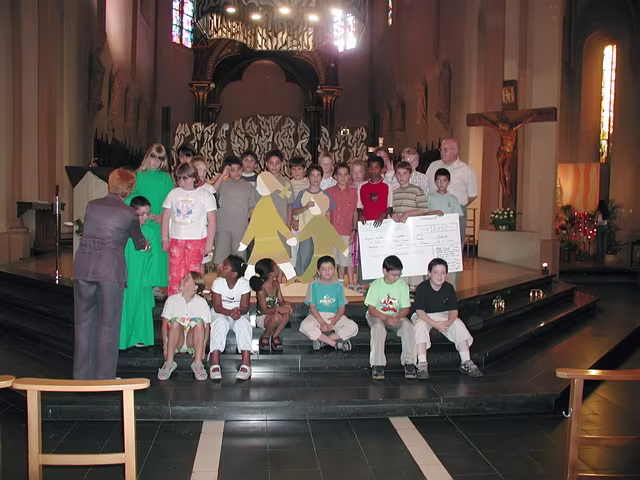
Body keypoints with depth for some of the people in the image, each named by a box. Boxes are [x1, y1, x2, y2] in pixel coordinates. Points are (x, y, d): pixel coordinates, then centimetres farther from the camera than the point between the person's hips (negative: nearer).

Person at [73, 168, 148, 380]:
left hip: (83, 265, 4)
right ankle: (104, 377, 13)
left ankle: (82, 375, 22)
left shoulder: (92, 205, 11)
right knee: (108, 323, 7)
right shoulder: (129, 213, -1)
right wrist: (145, 244, 40)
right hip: (110, 268, -4)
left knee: (84, 321, 14)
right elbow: (138, 241, 14)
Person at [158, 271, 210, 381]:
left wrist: (202, 350, -15)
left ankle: (197, 363, -24)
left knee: (199, 322, -27)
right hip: (175, 342, 0)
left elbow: (206, 328, -6)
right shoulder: (172, 300, -4)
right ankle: (169, 363, -24)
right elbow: (165, 324, -3)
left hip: (193, 341, 0)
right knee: (176, 322, -28)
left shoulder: (202, 303, -5)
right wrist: (165, 346, -11)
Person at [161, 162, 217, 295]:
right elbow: (166, 217, 12)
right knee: (175, 274, -1)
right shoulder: (173, 194, 8)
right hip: (175, 240, 2)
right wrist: (164, 239, 8)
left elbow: (212, 220, 0)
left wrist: (209, 242, -4)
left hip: (197, 241, -2)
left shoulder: (204, 195, 1)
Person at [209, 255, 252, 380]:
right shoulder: (218, 282, -14)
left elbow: (244, 307, -18)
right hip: (221, 313, 0)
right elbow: (217, 307, -18)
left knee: (243, 323, -33)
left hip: (239, 314, 0)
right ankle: (214, 365, -40)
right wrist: (230, 312, -38)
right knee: (220, 322, -34)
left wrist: (239, 312, -43)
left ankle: (246, 364, -38)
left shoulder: (244, 283, -16)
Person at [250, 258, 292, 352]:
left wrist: (285, 305, -23)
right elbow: (264, 310, -22)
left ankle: (275, 336, -6)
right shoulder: (261, 290, -23)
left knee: (289, 310, -21)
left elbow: (281, 301, 1)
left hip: (274, 313, 7)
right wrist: (277, 308, -39)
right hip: (262, 317, -7)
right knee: (277, 317, -36)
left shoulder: (276, 284, -2)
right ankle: (265, 337, -7)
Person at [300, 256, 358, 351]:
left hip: (335, 316, 2)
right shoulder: (313, 285, -1)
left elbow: (342, 307, 1)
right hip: (317, 316, -2)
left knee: (353, 327, -22)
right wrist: (322, 322, -18)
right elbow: (312, 306, -6)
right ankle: (336, 343, -23)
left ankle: (322, 339, -18)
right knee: (305, 325, -34)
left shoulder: (338, 286, 4)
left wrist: (335, 320, -19)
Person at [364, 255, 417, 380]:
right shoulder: (376, 284, -9)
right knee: (378, 326, -36)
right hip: (377, 316, -2)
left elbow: (406, 308, -4)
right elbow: (371, 309, -11)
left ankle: (409, 362, -27)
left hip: (397, 316, 2)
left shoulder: (403, 285, -4)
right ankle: (377, 364, -34)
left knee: (407, 325, -30)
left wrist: (397, 317, -27)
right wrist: (386, 318, -28)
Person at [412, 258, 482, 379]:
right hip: (424, 316, -3)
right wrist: (435, 324, -35)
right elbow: (419, 311, -23)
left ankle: (466, 363, -14)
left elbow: (454, 310, -6)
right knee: (420, 326, -35)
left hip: (444, 315, 4)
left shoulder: (449, 288, -7)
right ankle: (422, 365, -34)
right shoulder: (422, 288, -19)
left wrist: (449, 322, -29)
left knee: (459, 325, -21)